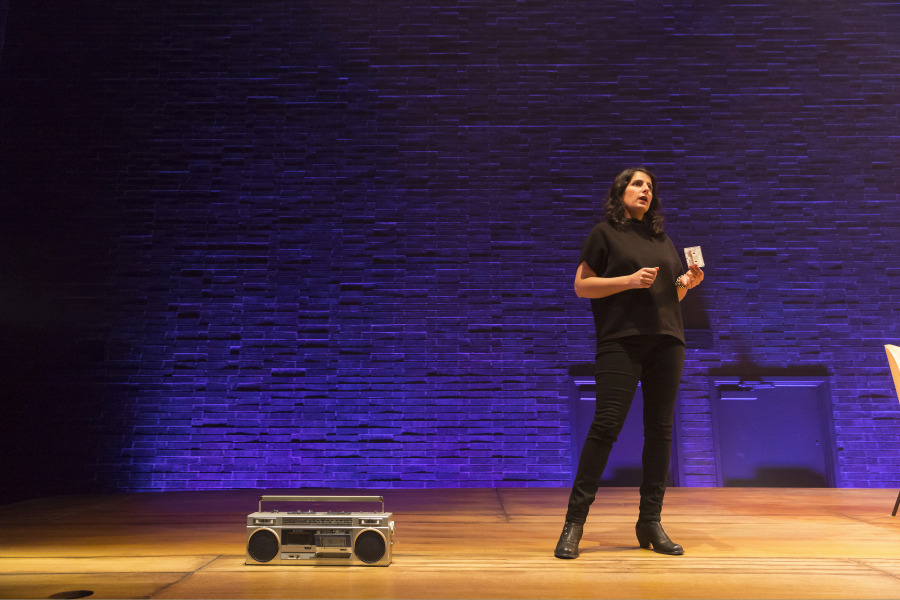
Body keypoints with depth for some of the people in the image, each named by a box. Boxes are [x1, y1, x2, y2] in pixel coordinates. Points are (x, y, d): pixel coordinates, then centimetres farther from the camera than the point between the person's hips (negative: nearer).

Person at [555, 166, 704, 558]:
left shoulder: (662, 239, 22)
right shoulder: (605, 233, 7)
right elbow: (581, 285, -1)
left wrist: (687, 282, 4)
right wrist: (630, 280, -11)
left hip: (666, 339, 6)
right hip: (621, 339, -5)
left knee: (660, 428, 4)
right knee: (606, 425, -11)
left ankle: (650, 522, 13)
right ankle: (575, 521, -4)